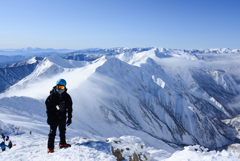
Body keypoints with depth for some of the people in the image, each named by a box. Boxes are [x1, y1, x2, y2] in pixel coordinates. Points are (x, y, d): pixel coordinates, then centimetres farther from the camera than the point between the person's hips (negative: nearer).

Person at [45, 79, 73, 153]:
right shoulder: (52, 96, -8)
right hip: (54, 117, -3)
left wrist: (69, 118, 6)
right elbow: (48, 107, -4)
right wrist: (49, 117, -8)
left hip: (62, 117, 3)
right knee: (52, 132, -2)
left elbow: (69, 108, 7)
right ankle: (50, 148, 7)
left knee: (62, 131, 15)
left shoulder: (67, 97, 0)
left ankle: (62, 143, 33)